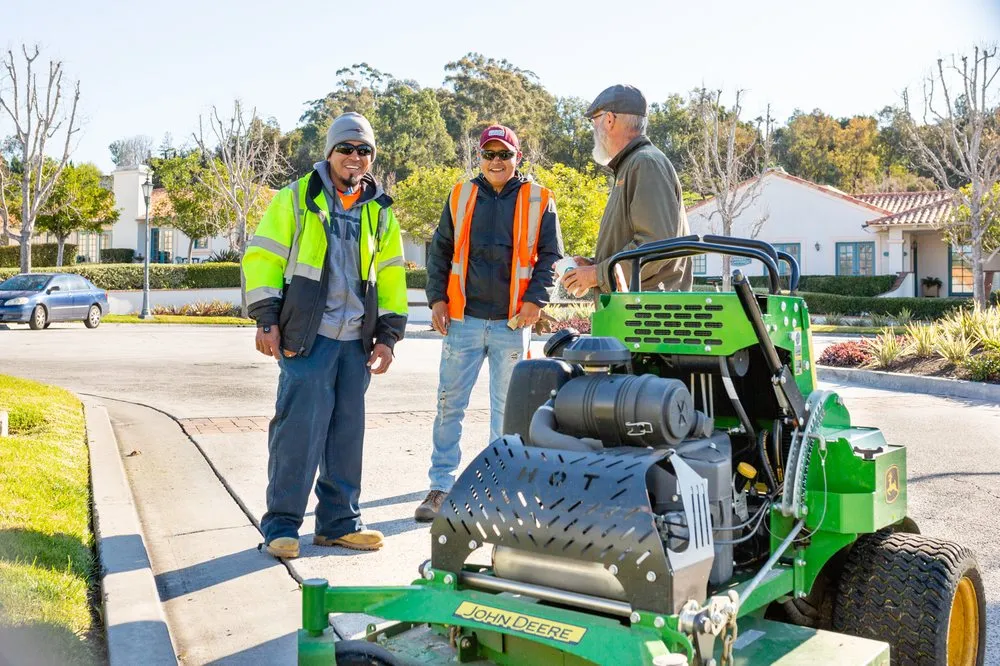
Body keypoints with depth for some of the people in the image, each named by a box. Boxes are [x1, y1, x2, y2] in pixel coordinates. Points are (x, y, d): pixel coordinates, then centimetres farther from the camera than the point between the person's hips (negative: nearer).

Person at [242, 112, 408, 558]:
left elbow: (391, 277, 18)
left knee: (348, 432, 8)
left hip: (356, 341, 5)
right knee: (298, 428, -7)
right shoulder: (296, 198, 3)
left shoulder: (380, 213, 16)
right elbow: (262, 258, 0)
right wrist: (266, 319, -8)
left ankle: (339, 521, 20)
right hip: (306, 336, -4)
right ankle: (281, 524, 4)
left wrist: (388, 334, 10)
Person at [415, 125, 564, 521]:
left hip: (512, 324, -1)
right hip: (462, 319, 1)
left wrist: (535, 299, -7)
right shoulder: (461, 197, 10)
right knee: (450, 405, 2)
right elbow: (440, 251, 13)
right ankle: (441, 485, 10)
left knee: (506, 408, 7)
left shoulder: (538, 202, 5)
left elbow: (550, 255, 5)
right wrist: (437, 299, 3)